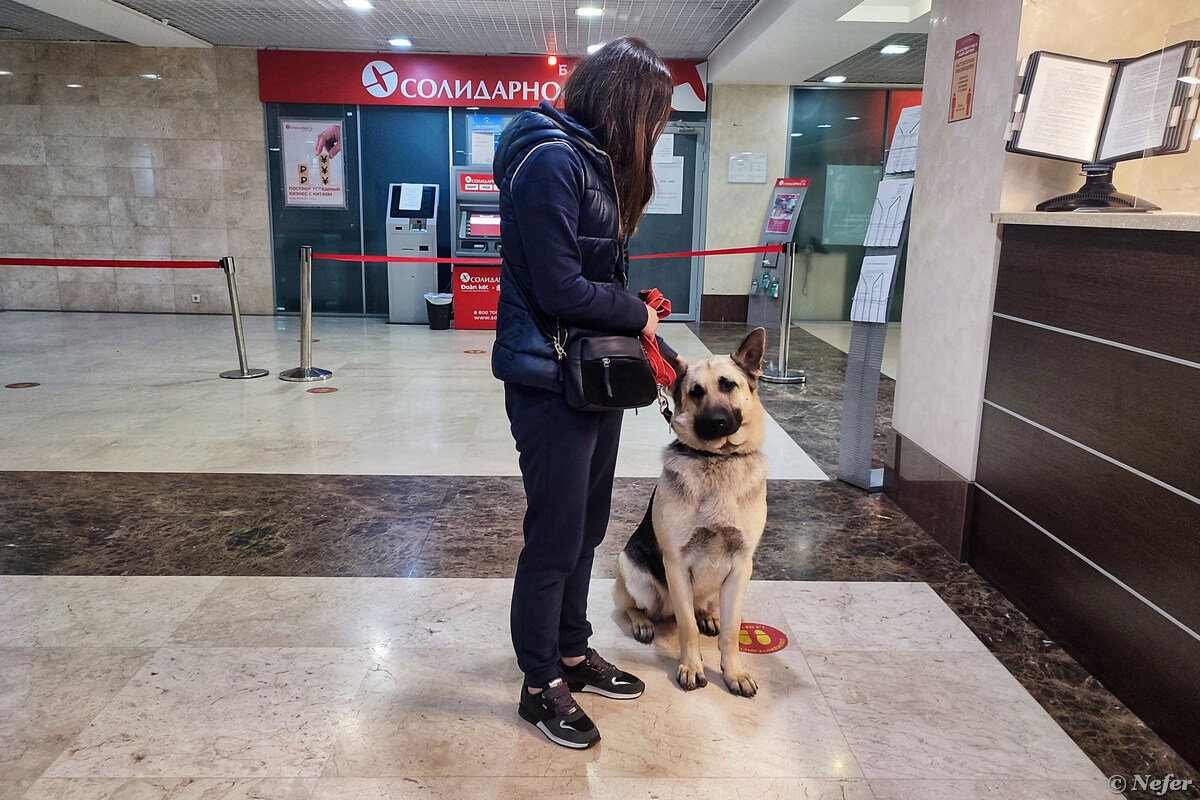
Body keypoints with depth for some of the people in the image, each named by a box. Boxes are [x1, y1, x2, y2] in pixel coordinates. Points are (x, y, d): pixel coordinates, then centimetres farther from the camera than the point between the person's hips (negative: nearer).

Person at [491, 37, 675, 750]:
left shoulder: (597, 159, 14)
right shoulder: (551, 158, -17)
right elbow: (561, 290, -22)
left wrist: (650, 342, 5)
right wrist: (638, 313, -8)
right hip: (551, 382, -10)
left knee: (586, 528, 19)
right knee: (554, 540, 3)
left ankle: (573, 654, 36)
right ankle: (540, 687, 22)